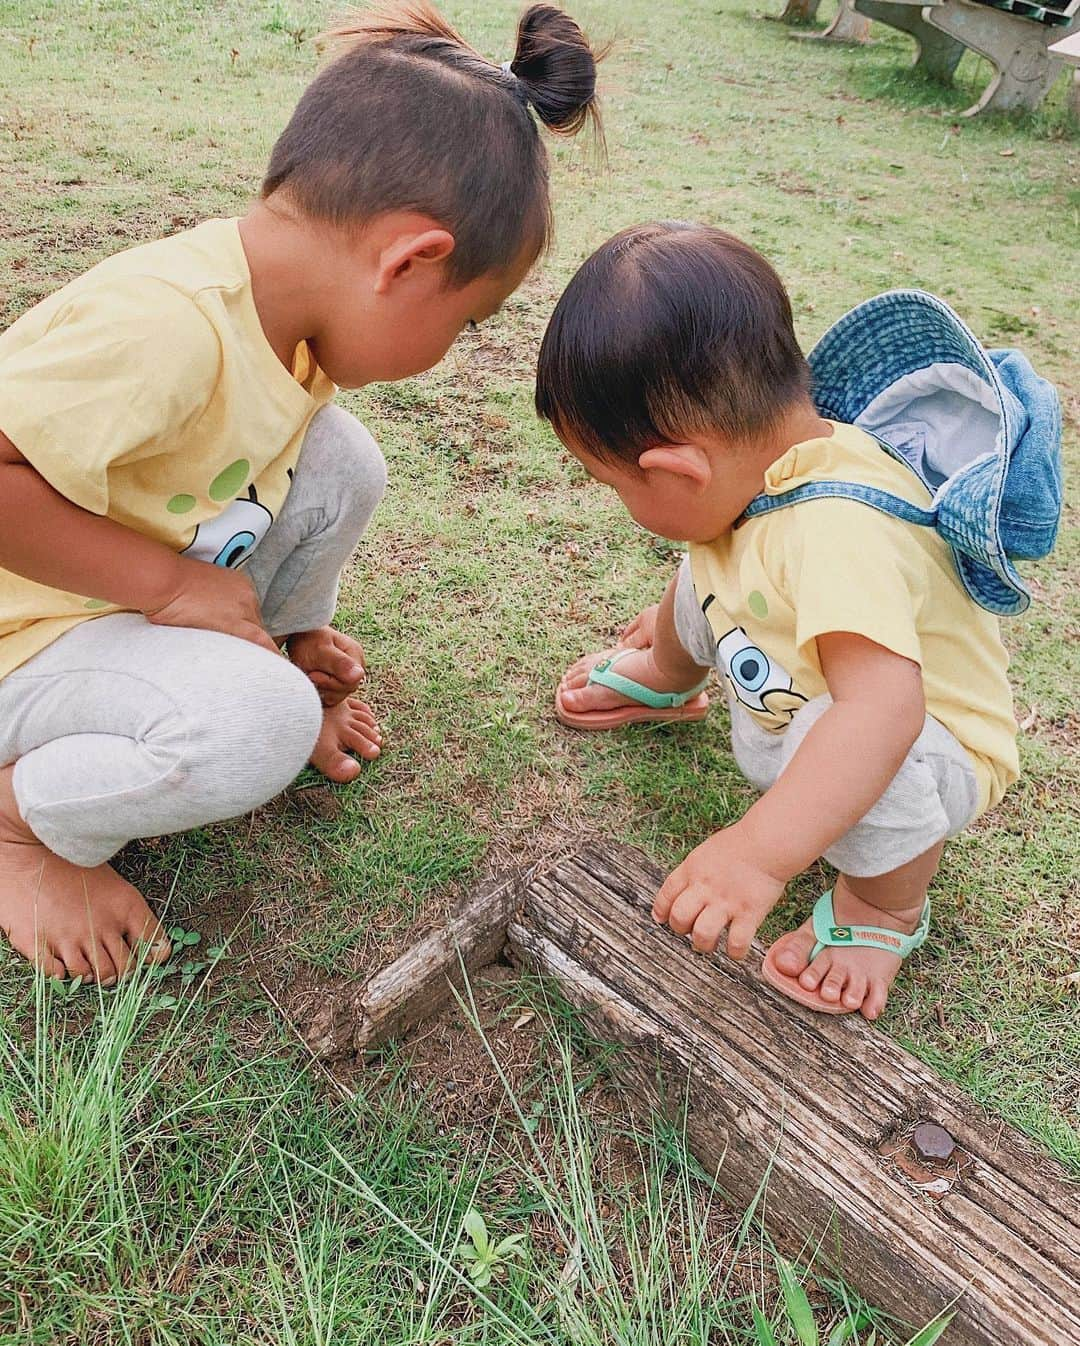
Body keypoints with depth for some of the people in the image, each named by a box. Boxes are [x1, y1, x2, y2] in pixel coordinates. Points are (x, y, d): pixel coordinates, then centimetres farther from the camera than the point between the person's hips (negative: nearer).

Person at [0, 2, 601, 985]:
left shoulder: (293, 312, -5)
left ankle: (279, 667, 13)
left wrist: (286, 634, 7)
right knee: (259, 727, -32)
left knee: (339, 459, -8)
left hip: (164, 594, 7)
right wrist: (169, 581, -27)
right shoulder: (164, 325, -34)